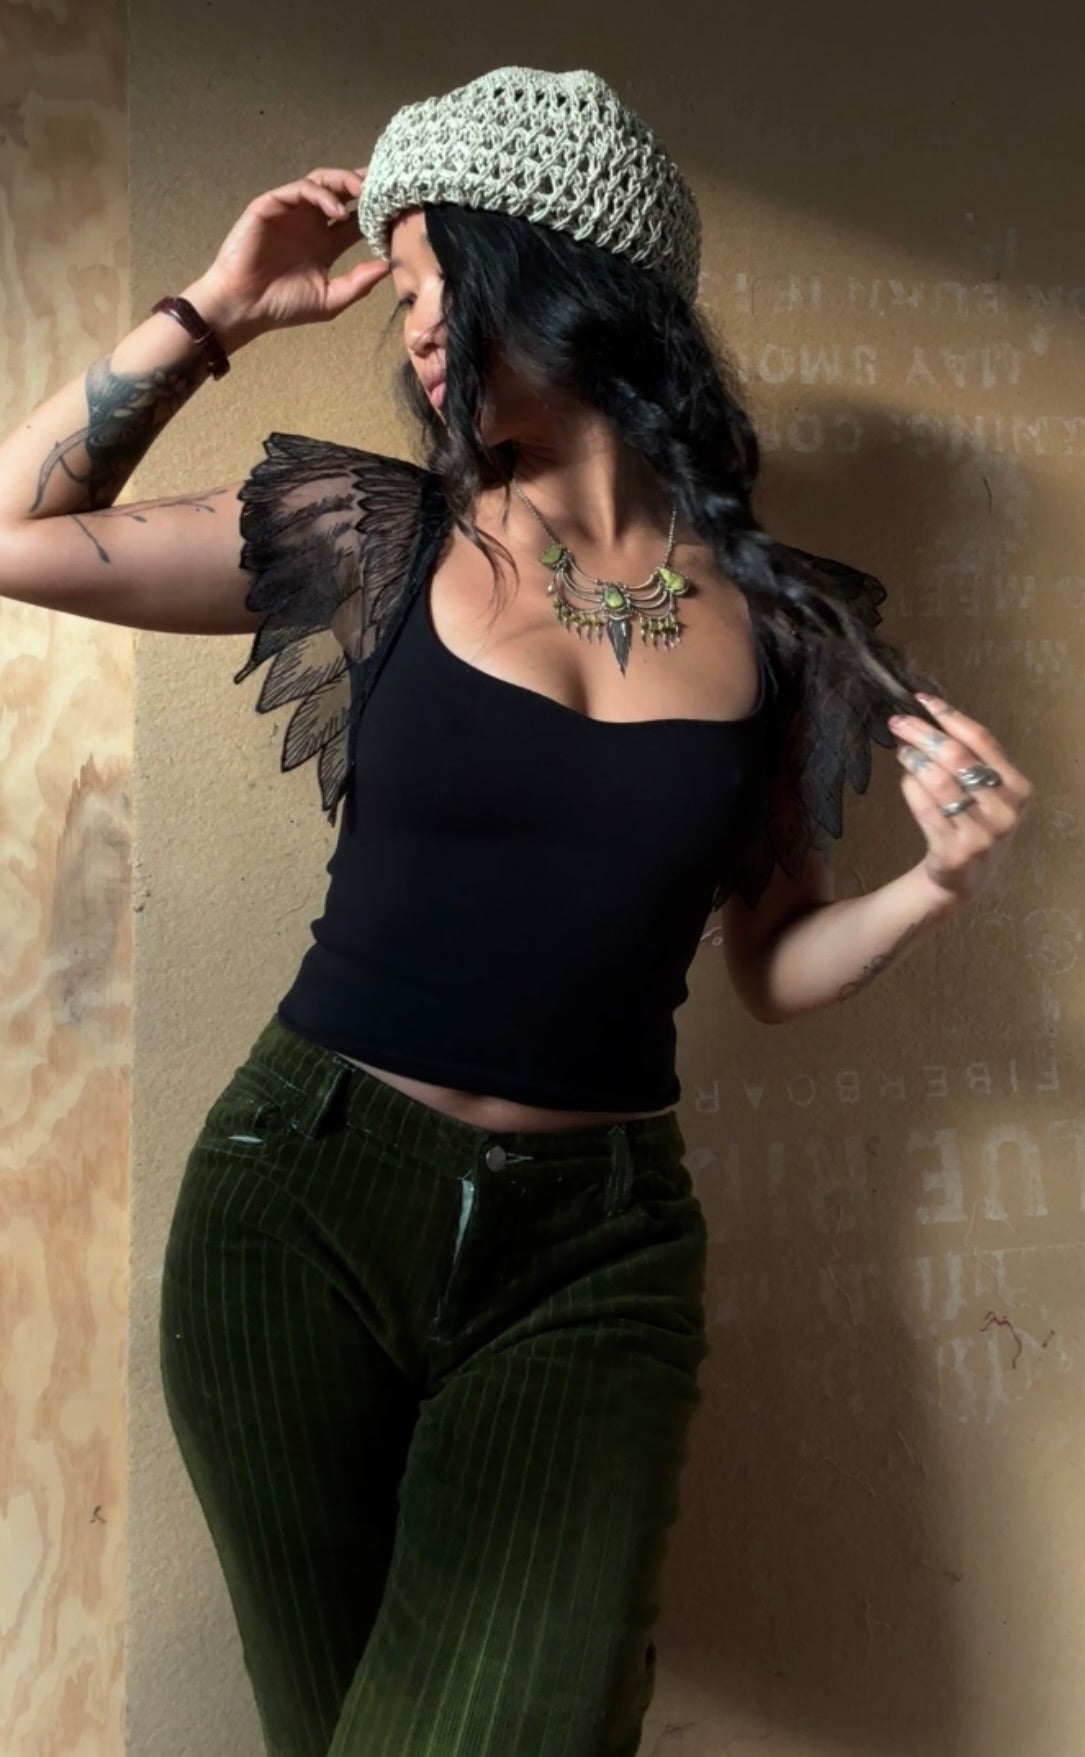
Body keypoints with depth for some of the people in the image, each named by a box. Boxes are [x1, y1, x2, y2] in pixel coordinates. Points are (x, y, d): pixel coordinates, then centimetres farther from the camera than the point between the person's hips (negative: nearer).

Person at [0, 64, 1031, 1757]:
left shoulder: (785, 627, 1)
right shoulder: (374, 538, 0)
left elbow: (773, 967, 8)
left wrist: (935, 885, -10)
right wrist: (211, 313, 1)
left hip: (594, 1244, 0)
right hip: (310, 1192, 1)